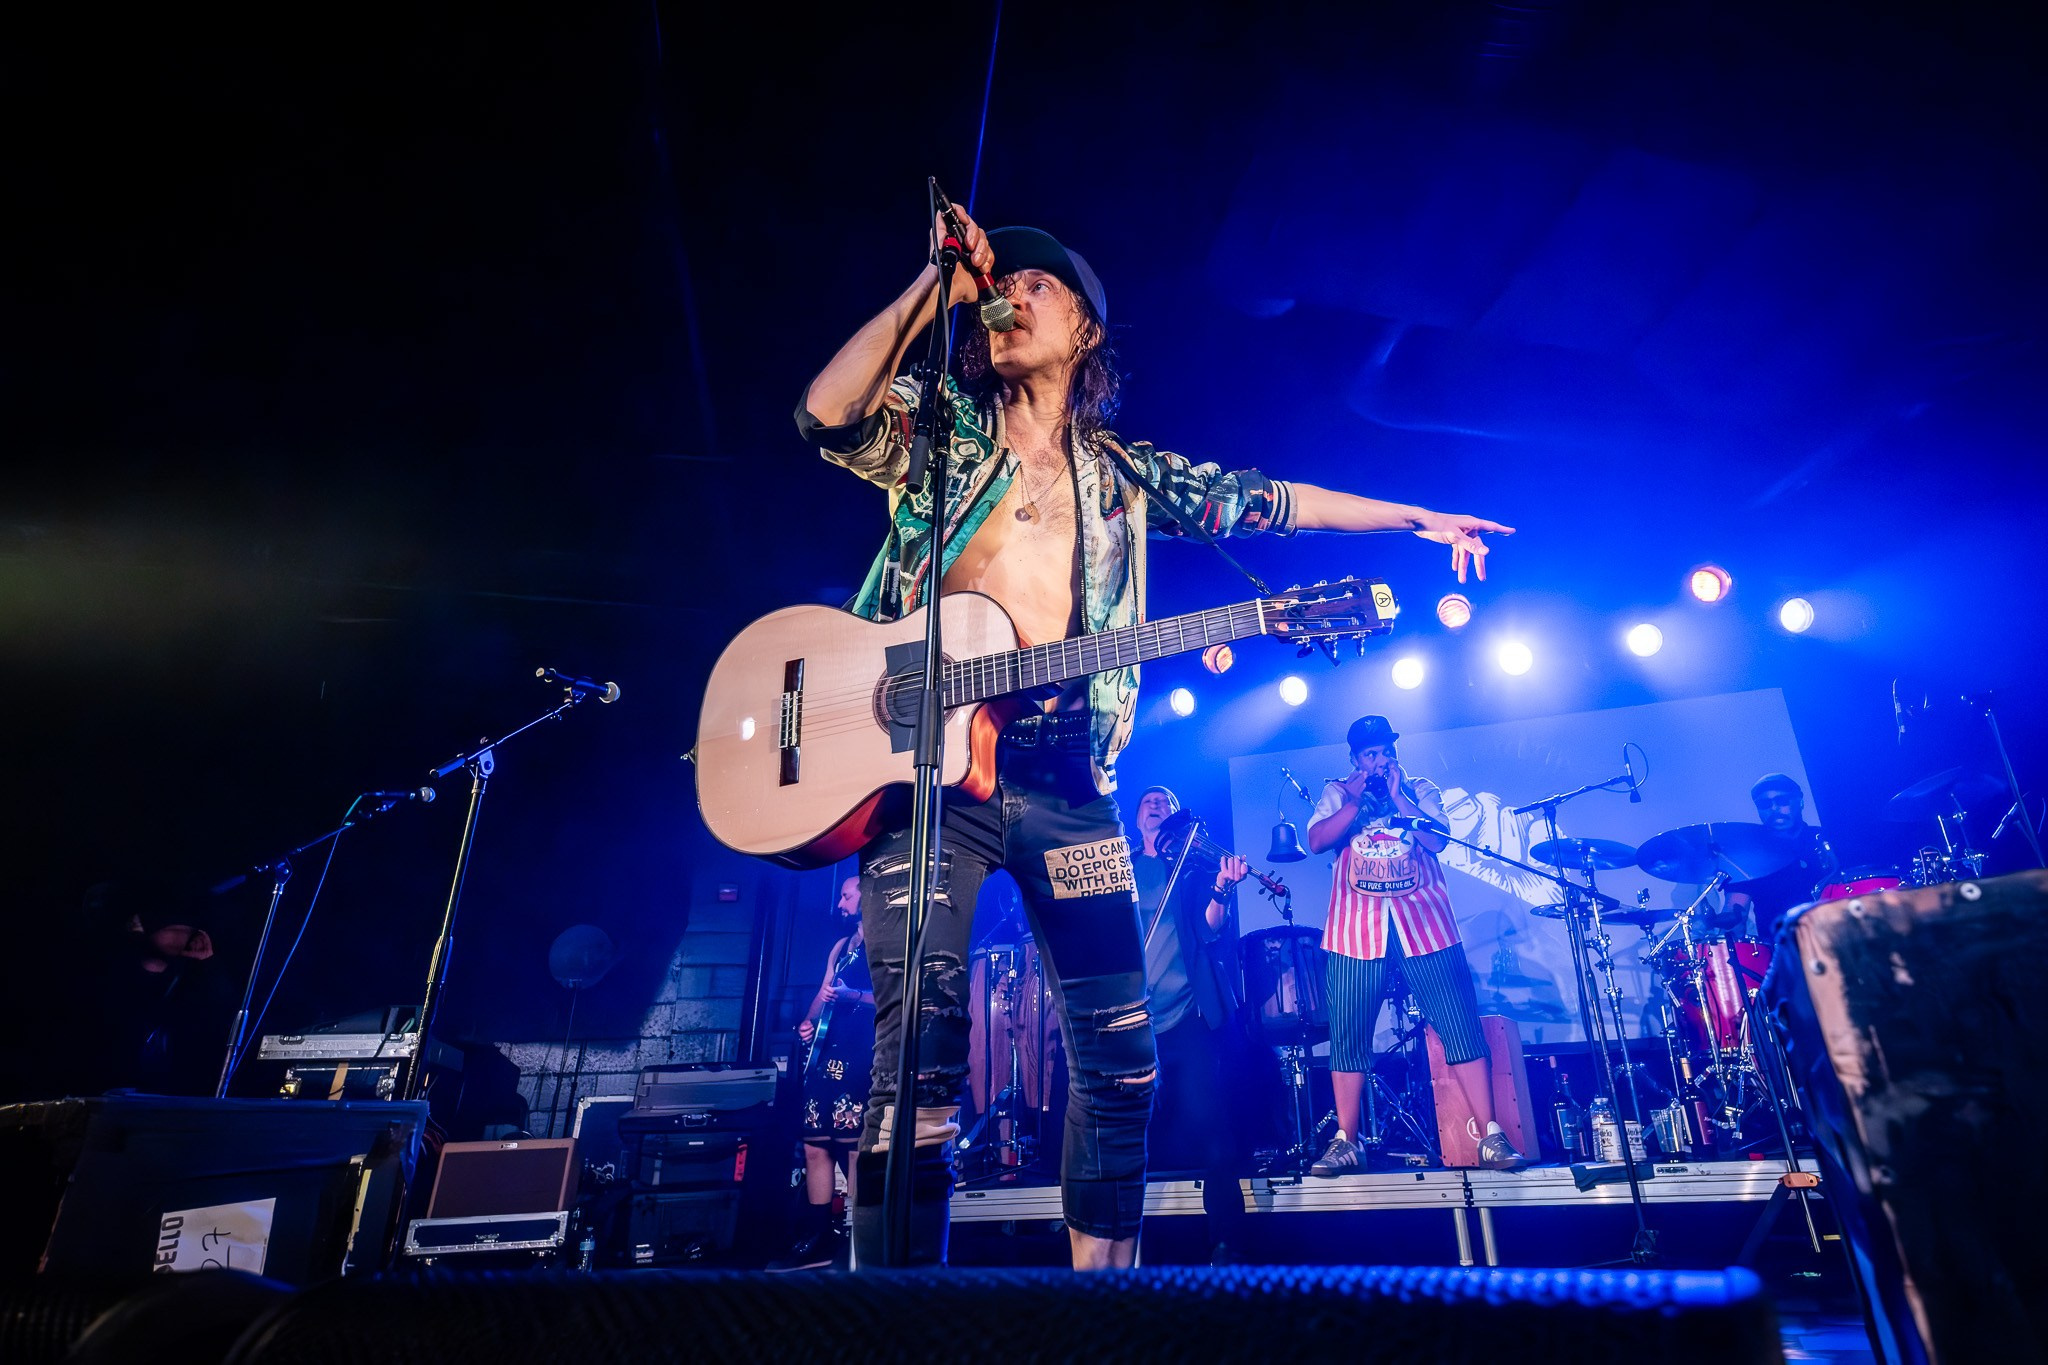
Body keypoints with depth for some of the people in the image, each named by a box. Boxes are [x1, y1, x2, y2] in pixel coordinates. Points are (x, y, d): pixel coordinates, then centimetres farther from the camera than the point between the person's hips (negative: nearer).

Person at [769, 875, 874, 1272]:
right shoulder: (840, 946, 22)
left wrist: (851, 996, -23)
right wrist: (808, 1023, 6)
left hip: (859, 1056, -9)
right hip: (823, 1054, 9)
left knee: (854, 1144, -10)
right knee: (815, 1146, 9)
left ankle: (854, 1236, -3)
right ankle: (819, 1236, 17)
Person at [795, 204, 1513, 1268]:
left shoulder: (1122, 472, 19)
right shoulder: (939, 430, 12)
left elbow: (1257, 500, 21)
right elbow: (826, 413, -7)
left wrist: (1413, 518, 23)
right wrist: (936, 286, -4)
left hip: (1064, 777, 3)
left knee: (1121, 1051, 4)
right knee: (921, 1050, -9)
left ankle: (1103, 1284, 22)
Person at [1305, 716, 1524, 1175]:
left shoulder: (1422, 790, 13)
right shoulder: (1337, 793, 12)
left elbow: (1437, 840, -4)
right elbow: (1317, 841, -4)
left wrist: (1397, 795, -8)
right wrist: (1357, 799, -10)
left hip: (1425, 925, 0)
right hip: (1357, 931, 0)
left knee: (1461, 1026, -3)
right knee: (1348, 1034, 1)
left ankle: (1491, 1136, 7)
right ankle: (1344, 1141, 11)